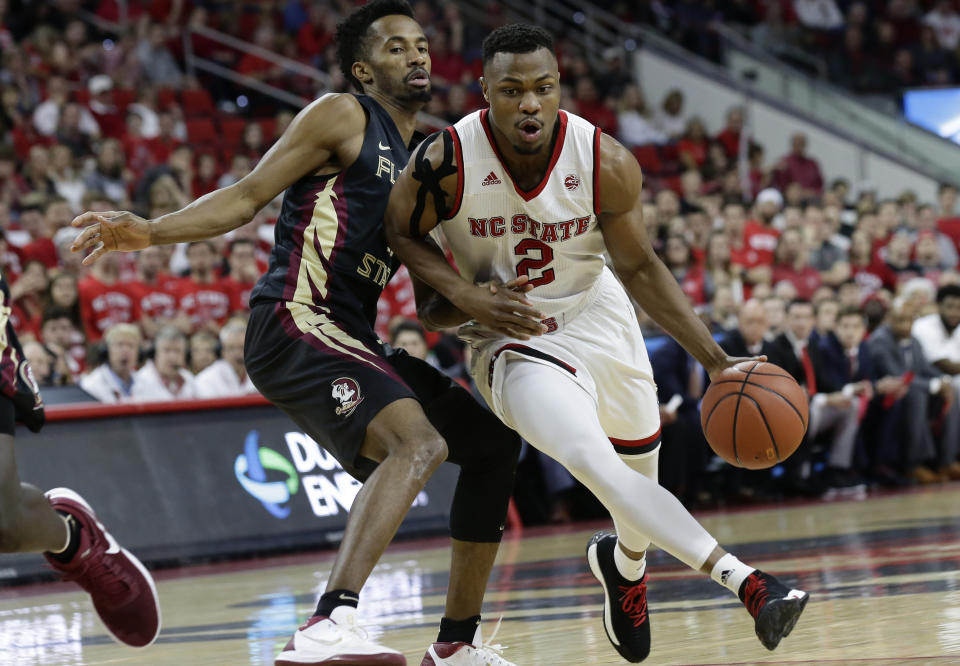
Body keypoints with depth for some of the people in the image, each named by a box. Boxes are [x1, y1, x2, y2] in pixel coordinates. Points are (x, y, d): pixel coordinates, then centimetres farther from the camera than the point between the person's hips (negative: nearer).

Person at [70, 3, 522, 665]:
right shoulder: (342, 118, -1)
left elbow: (431, 305, 22)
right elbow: (249, 196, -5)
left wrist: (479, 300, 0)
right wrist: (148, 232, -18)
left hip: (353, 337, 9)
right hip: (294, 322, -9)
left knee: (494, 444, 15)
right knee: (420, 442, -31)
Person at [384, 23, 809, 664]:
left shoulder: (607, 163, -20)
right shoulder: (448, 160, -24)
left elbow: (640, 266, -7)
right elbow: (402, 233, -6)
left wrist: (715, 359, -14)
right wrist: (470, 297, -22)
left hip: (597, 318, 3)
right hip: (513, 339, -3)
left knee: (640, 474, 17)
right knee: (595, 461, -28)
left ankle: (626, 563, 53)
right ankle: (746, 581, -34)